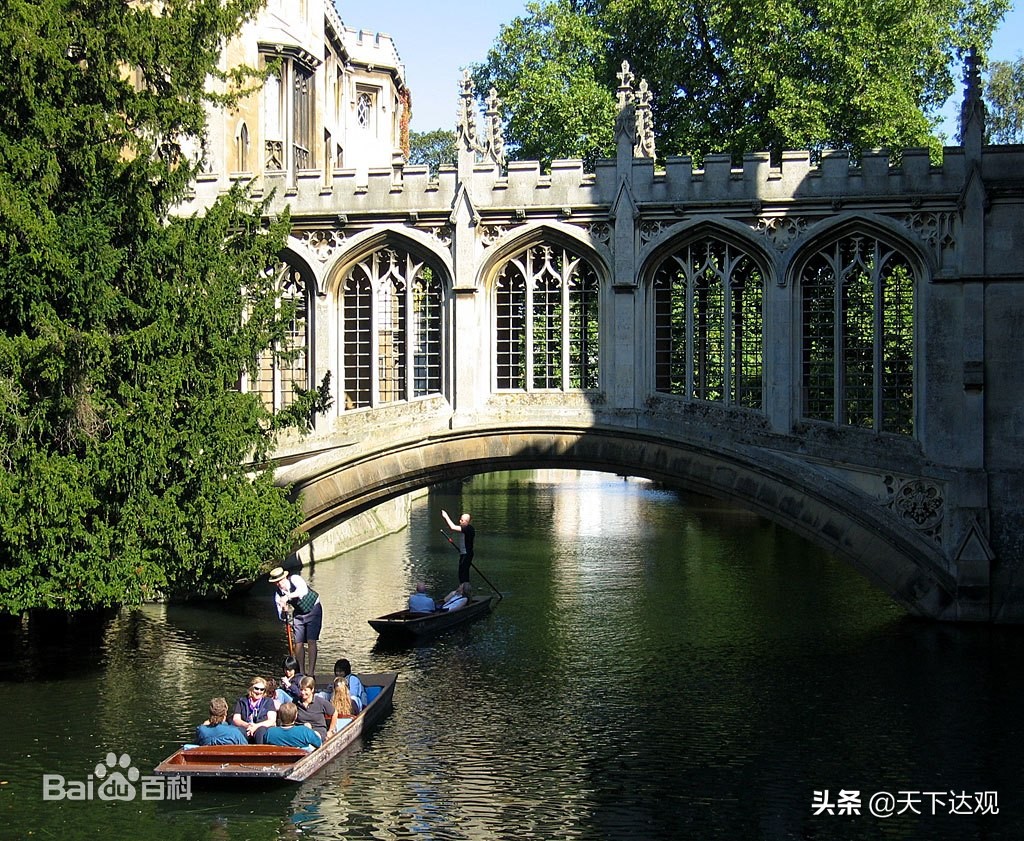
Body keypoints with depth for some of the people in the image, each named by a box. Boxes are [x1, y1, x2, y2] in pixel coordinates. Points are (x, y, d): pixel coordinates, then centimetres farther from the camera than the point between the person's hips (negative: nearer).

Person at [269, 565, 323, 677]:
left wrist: (288, 596, -57)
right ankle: (302, 672, 9)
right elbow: (282, 617, -9)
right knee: (298, 643, -2)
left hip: (313, 610, -5)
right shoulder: (278, 595, -12)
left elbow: (303, 590, -47)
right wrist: (284, 611, -32)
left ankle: (311, 672, -13)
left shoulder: (295, 579, -24)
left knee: (311, 641, -13)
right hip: (298, 614, 5)